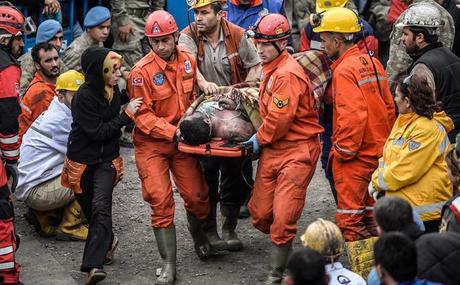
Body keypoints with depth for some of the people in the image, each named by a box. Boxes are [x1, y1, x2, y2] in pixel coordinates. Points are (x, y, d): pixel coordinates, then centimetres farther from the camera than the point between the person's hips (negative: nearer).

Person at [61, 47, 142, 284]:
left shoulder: (113, 90, 1)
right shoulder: (84, 97, -19)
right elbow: (97, 132, -20)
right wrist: (126, 115, -20)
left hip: (107, 160, 3)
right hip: (82, 160, -3)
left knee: (101, 207, -18)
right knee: (90, 209, 12)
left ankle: (93, 264, -25)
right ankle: (107, 241, 42)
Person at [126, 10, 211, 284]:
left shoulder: (188, 60, -2)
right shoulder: (142, 72, -18)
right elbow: (143, 116, -16)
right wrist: (172, 132, -24)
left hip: (182, 140, 4)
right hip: (152, 143, -4)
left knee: (197, 196, 4)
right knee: (161, 201, -8)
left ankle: (198, 234, 38)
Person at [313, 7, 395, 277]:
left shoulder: (344, 70, -17)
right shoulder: (372, 62, 8)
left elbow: (353, 115, -25)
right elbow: (388, 107, 12)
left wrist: (342, 151, -15)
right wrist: (383, 142, 18)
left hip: (354, 156, -8)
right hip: (377, 151, 8)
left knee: (350, 218, 0)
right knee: (371, 214, 17)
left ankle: (363, 274, 1)